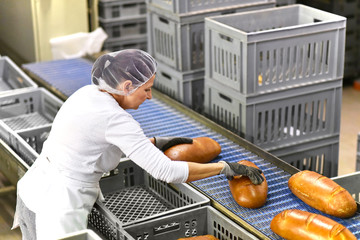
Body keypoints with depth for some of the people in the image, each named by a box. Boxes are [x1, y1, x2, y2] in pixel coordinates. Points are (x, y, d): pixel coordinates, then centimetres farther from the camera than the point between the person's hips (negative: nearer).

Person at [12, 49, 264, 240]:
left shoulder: (87, 94, 3)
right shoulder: (115, 119, -22)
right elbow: (166, 171, -24)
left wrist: (155, 142, 16)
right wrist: (225, 168, -15)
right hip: (57, 210, -9)